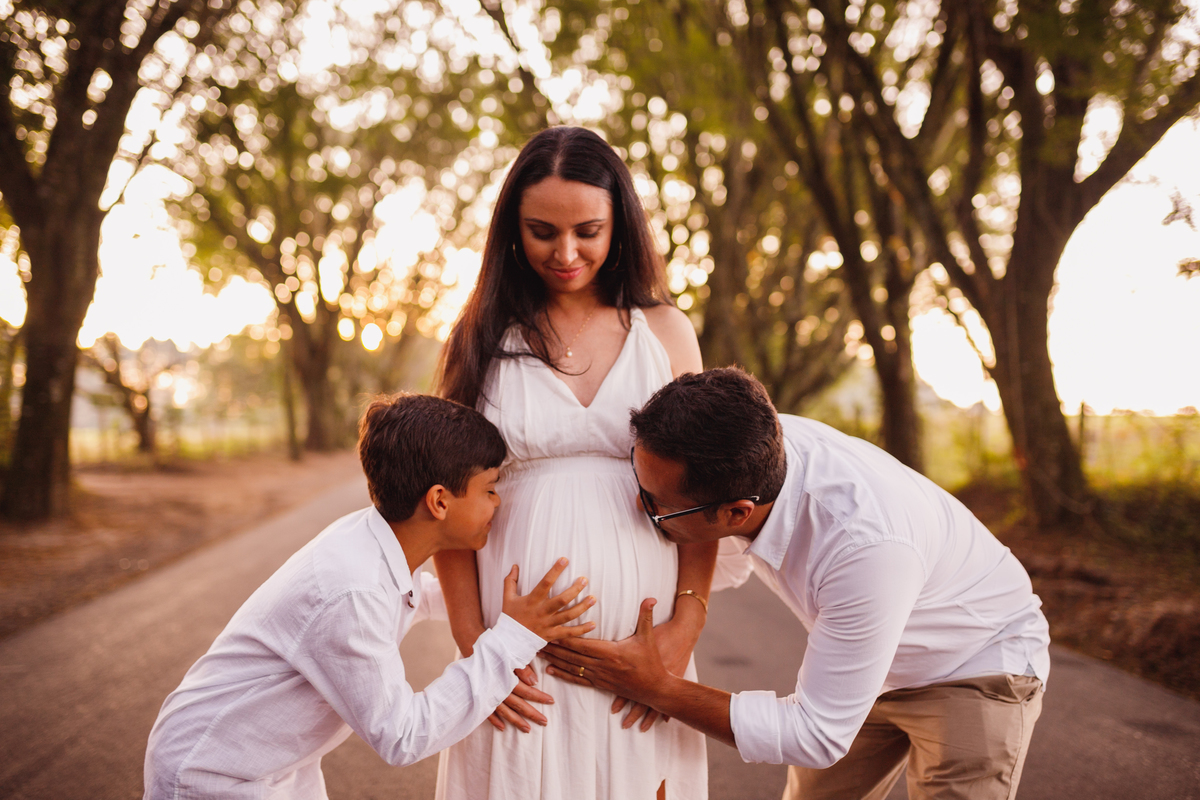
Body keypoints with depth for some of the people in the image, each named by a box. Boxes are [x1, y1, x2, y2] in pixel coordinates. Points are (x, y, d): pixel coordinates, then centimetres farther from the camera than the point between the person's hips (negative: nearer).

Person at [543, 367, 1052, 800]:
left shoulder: (869, 546, -42)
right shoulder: (751, 447, -23)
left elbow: (819, 737, -31)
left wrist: (656, 689, -30)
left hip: (976, 667, -6)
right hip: (862, 660, 6)